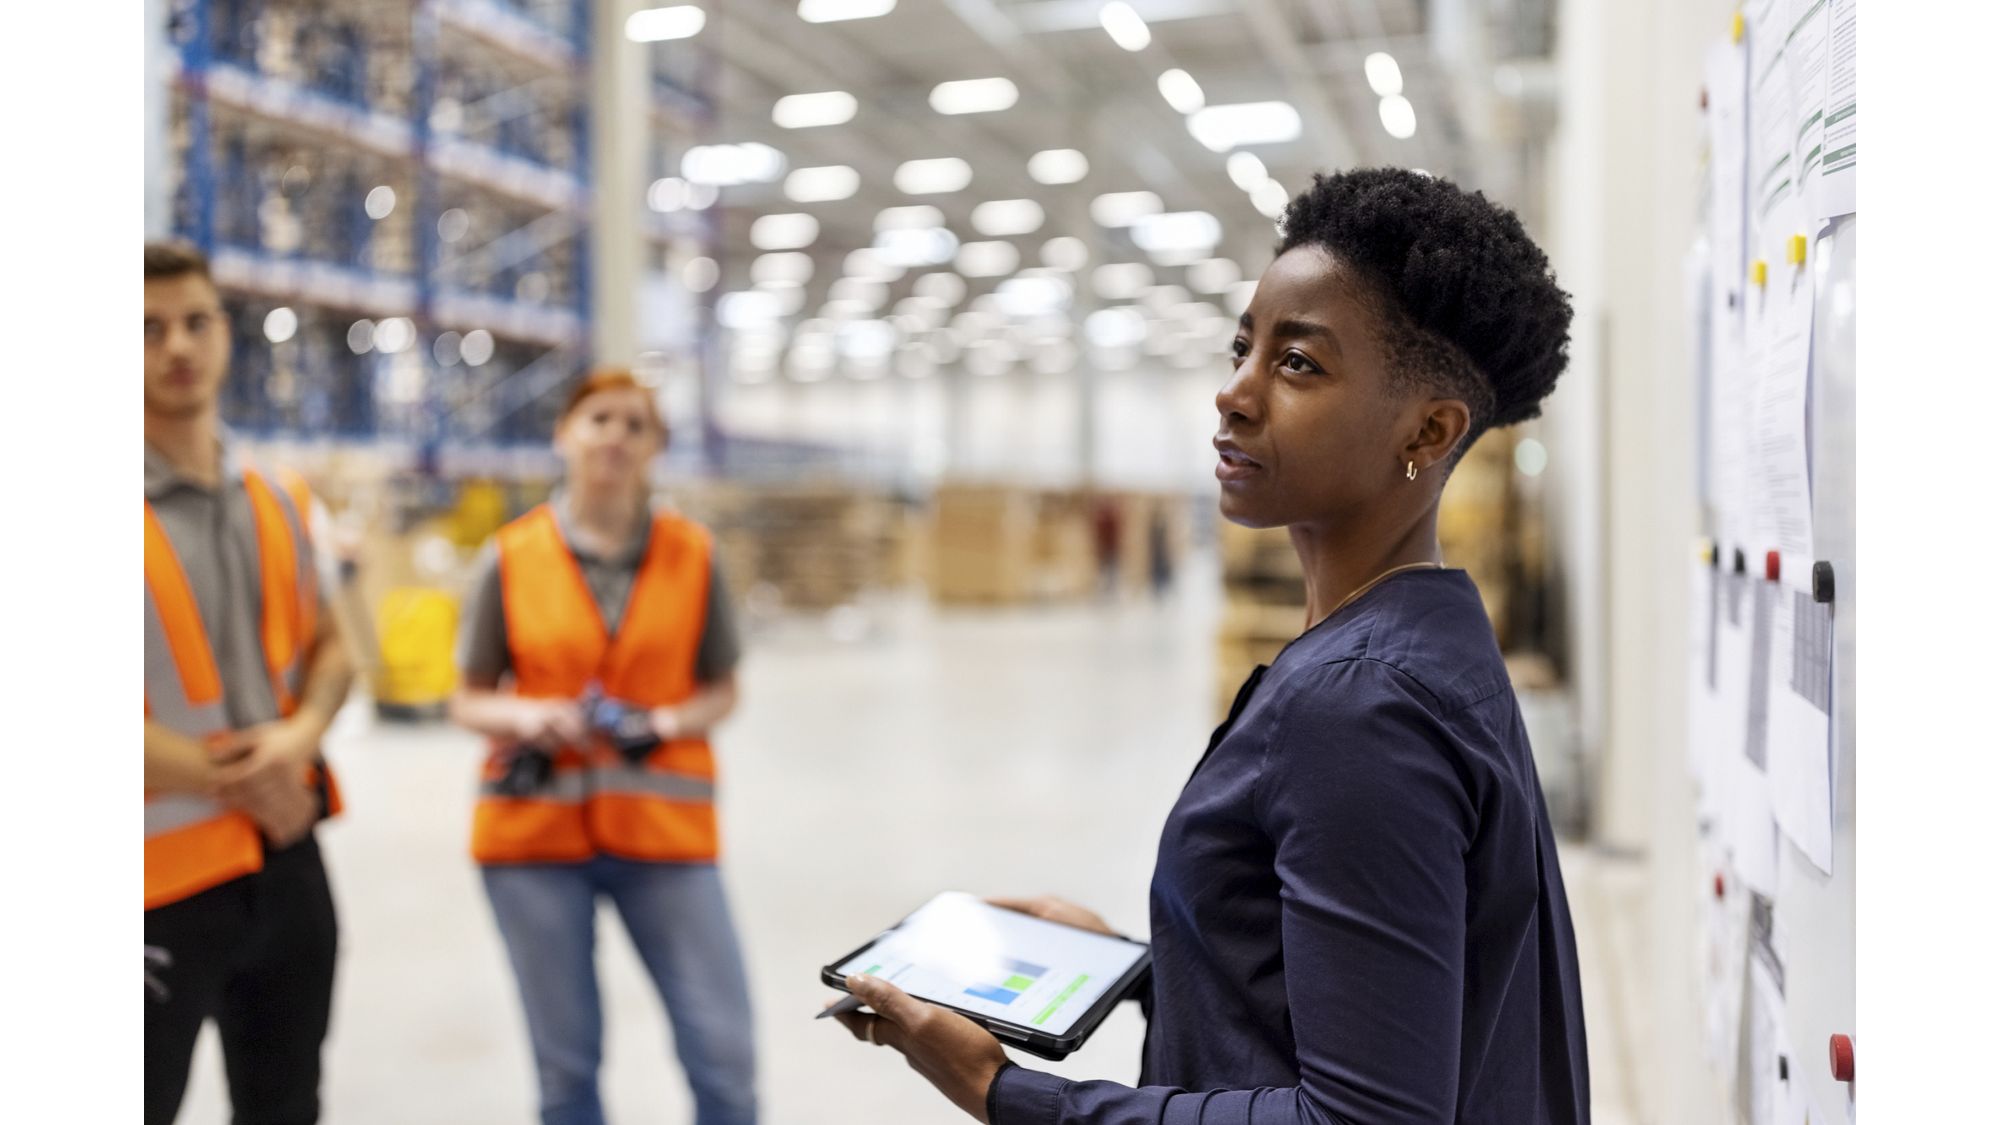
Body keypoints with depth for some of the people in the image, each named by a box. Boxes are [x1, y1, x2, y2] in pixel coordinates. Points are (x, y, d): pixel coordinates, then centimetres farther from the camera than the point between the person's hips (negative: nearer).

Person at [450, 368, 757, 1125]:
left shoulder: (692, 554, 1)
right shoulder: (512, 557, 0)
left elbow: (721, 692, 8)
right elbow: (468, 701, 7)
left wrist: (664, 724, -11)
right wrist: (523, 717, -14)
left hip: (663, 830, 0)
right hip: (536, 830, 0)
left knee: (724, 1053, -5)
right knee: (565, 1063, 7)